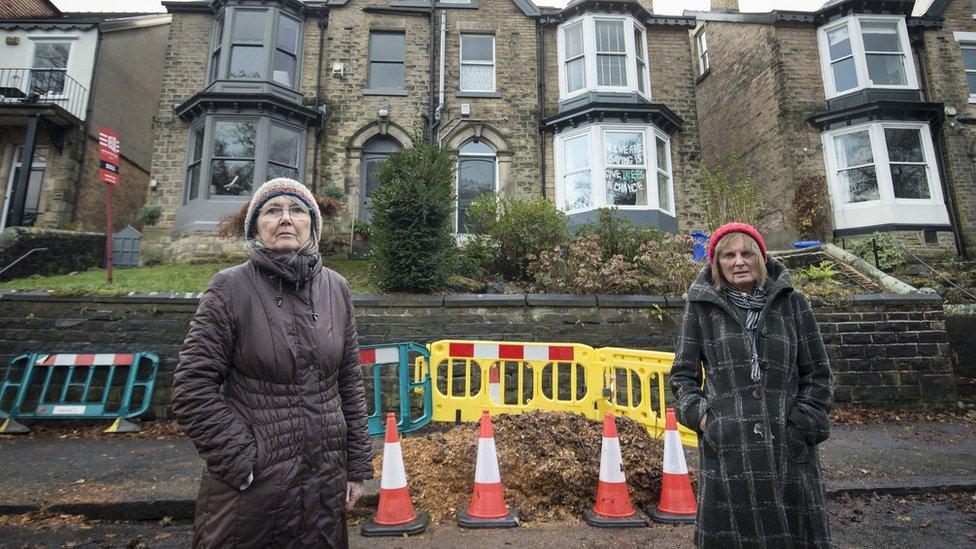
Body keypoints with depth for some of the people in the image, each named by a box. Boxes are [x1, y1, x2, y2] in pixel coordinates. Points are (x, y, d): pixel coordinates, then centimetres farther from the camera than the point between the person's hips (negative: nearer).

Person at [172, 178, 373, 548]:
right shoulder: (231, 288, -8)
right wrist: (242, 461, -12)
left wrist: (356, 465, 5)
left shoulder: (335, 288, 1)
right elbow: (192, 388, -9)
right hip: (250, 487, -3)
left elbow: (350, 382, 4)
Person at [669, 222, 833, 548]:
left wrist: (802, 423, -1)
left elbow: (818, 374, 10)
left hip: (789, 449, 1)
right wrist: (701, 415, -4)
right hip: (726, 452, -1)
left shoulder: (792, 304, 7)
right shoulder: (702, 308, 4)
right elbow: (682, 375, 9)